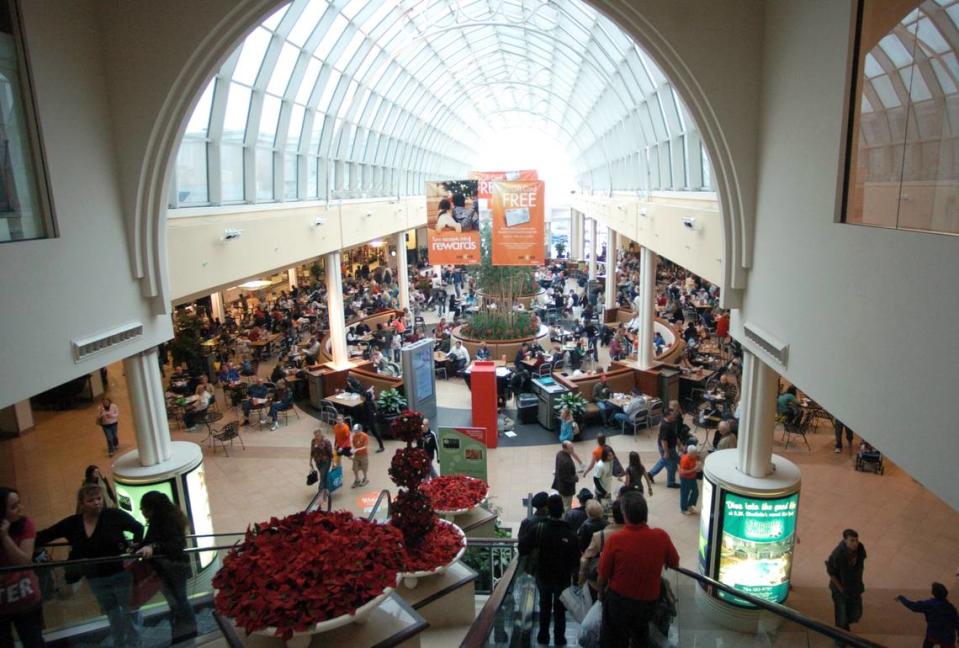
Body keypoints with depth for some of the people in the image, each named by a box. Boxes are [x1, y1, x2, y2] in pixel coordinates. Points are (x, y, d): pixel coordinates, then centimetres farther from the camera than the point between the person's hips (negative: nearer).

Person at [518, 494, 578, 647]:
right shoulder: (570, 533, -22)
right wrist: (572, 572, 3)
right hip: (563, 577, -1)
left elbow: (523, 545, -21)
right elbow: (575, 558, -16)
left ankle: (543, 636, 32)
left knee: (544, 606, 24)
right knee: (559, 608, 19)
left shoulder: (539, 529, -22)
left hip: (543, 575, 1)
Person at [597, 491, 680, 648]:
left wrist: (601, 593, 7)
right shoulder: (661, 537, -20)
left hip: (619, 600, -2)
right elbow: (674, 563, 0)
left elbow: (603, 576, -14)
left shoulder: (615, 540, -26)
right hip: (648, 601, 3)